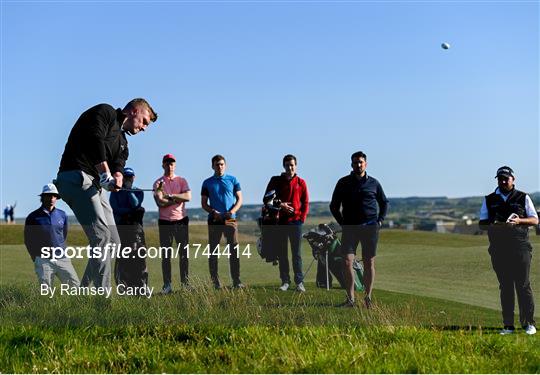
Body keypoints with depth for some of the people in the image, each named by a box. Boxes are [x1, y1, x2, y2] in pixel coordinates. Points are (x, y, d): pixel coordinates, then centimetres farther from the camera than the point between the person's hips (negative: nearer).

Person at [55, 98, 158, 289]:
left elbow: (118, 166, 7)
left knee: (113, 242, 8)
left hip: (95, 186, 10)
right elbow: (94, 139, -17)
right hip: (76, 177, -10)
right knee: (101, 236, -19)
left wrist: (117, 177, -17)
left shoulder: (122, 142, 26)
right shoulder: (105, 112, 2)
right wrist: (106, 173, -23)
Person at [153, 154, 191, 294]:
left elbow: (188, 197, -9)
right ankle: (167, 285, 0)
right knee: (166, 255, -1)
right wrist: (178, 199, -11)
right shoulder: (158, 183, 4)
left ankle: (185, 283, 5)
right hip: (165, 222, -1)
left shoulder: (181, 181, 8)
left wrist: (169, 195, -15)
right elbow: (160, 202, -10)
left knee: (184, 253, 1)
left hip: (181, 220, 1)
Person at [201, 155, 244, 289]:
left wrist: (232, 211, -11)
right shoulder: (207, 183, 9)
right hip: (214, 220, 1)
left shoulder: (232, 180, 9)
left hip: (230, 219, 0)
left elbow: (239, 199, 8)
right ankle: (215, 281, 5)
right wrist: (214, 212, -10)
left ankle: (236, 281, -5)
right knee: (213, 251, 1)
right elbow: (204, 203, 9)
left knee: (234, 250, -7)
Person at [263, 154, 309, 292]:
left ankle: (299, 282, -1)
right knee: (281, 253, 3)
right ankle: (285, 281, 8)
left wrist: (302, 218, -4)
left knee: (297, 254, -2)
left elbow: (305, 203, 8)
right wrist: (280, 205, -8)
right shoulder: (276, 180, 7)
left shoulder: (301, 183, 7)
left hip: (295, 221, -1)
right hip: (280, 221, 1)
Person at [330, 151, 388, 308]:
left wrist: (380, 221, 9)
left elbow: (384, 203, 20)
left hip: (370, 228, 1)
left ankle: (368, 297, 11)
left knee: (369, 263, 3)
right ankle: (350, 299, -8)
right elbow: (334, 206, 14)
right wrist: (342, 223, 4)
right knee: (347, 262, -11)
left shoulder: (373, 183, 7)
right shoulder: (343, 183, 6)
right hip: (350, 228, 0)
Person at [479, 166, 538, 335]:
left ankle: (529, 324, 0)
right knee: (505, 287, 3)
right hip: (498, 249, 2)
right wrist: (493, 225, -12)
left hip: (520, 247, -2)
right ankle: (508, 326, 6)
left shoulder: (523, 198, 8)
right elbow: (482, 223, 10)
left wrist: (518, 221, -14)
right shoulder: (489, 200, 13)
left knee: (523, 285, -5)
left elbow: (534, 220, 5)